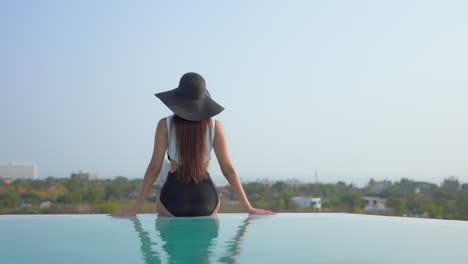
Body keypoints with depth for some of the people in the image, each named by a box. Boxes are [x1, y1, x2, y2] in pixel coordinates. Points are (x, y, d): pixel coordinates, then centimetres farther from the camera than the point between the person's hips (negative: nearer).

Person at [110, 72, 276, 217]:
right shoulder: (215, 125, -3)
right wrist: (249, 208, 3)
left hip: (174, 198, -1)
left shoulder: (165, 125, -5)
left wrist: (135, 209, 0)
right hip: (206, 198, 2)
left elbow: (154, 168, -6)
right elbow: (228, 169, -4)